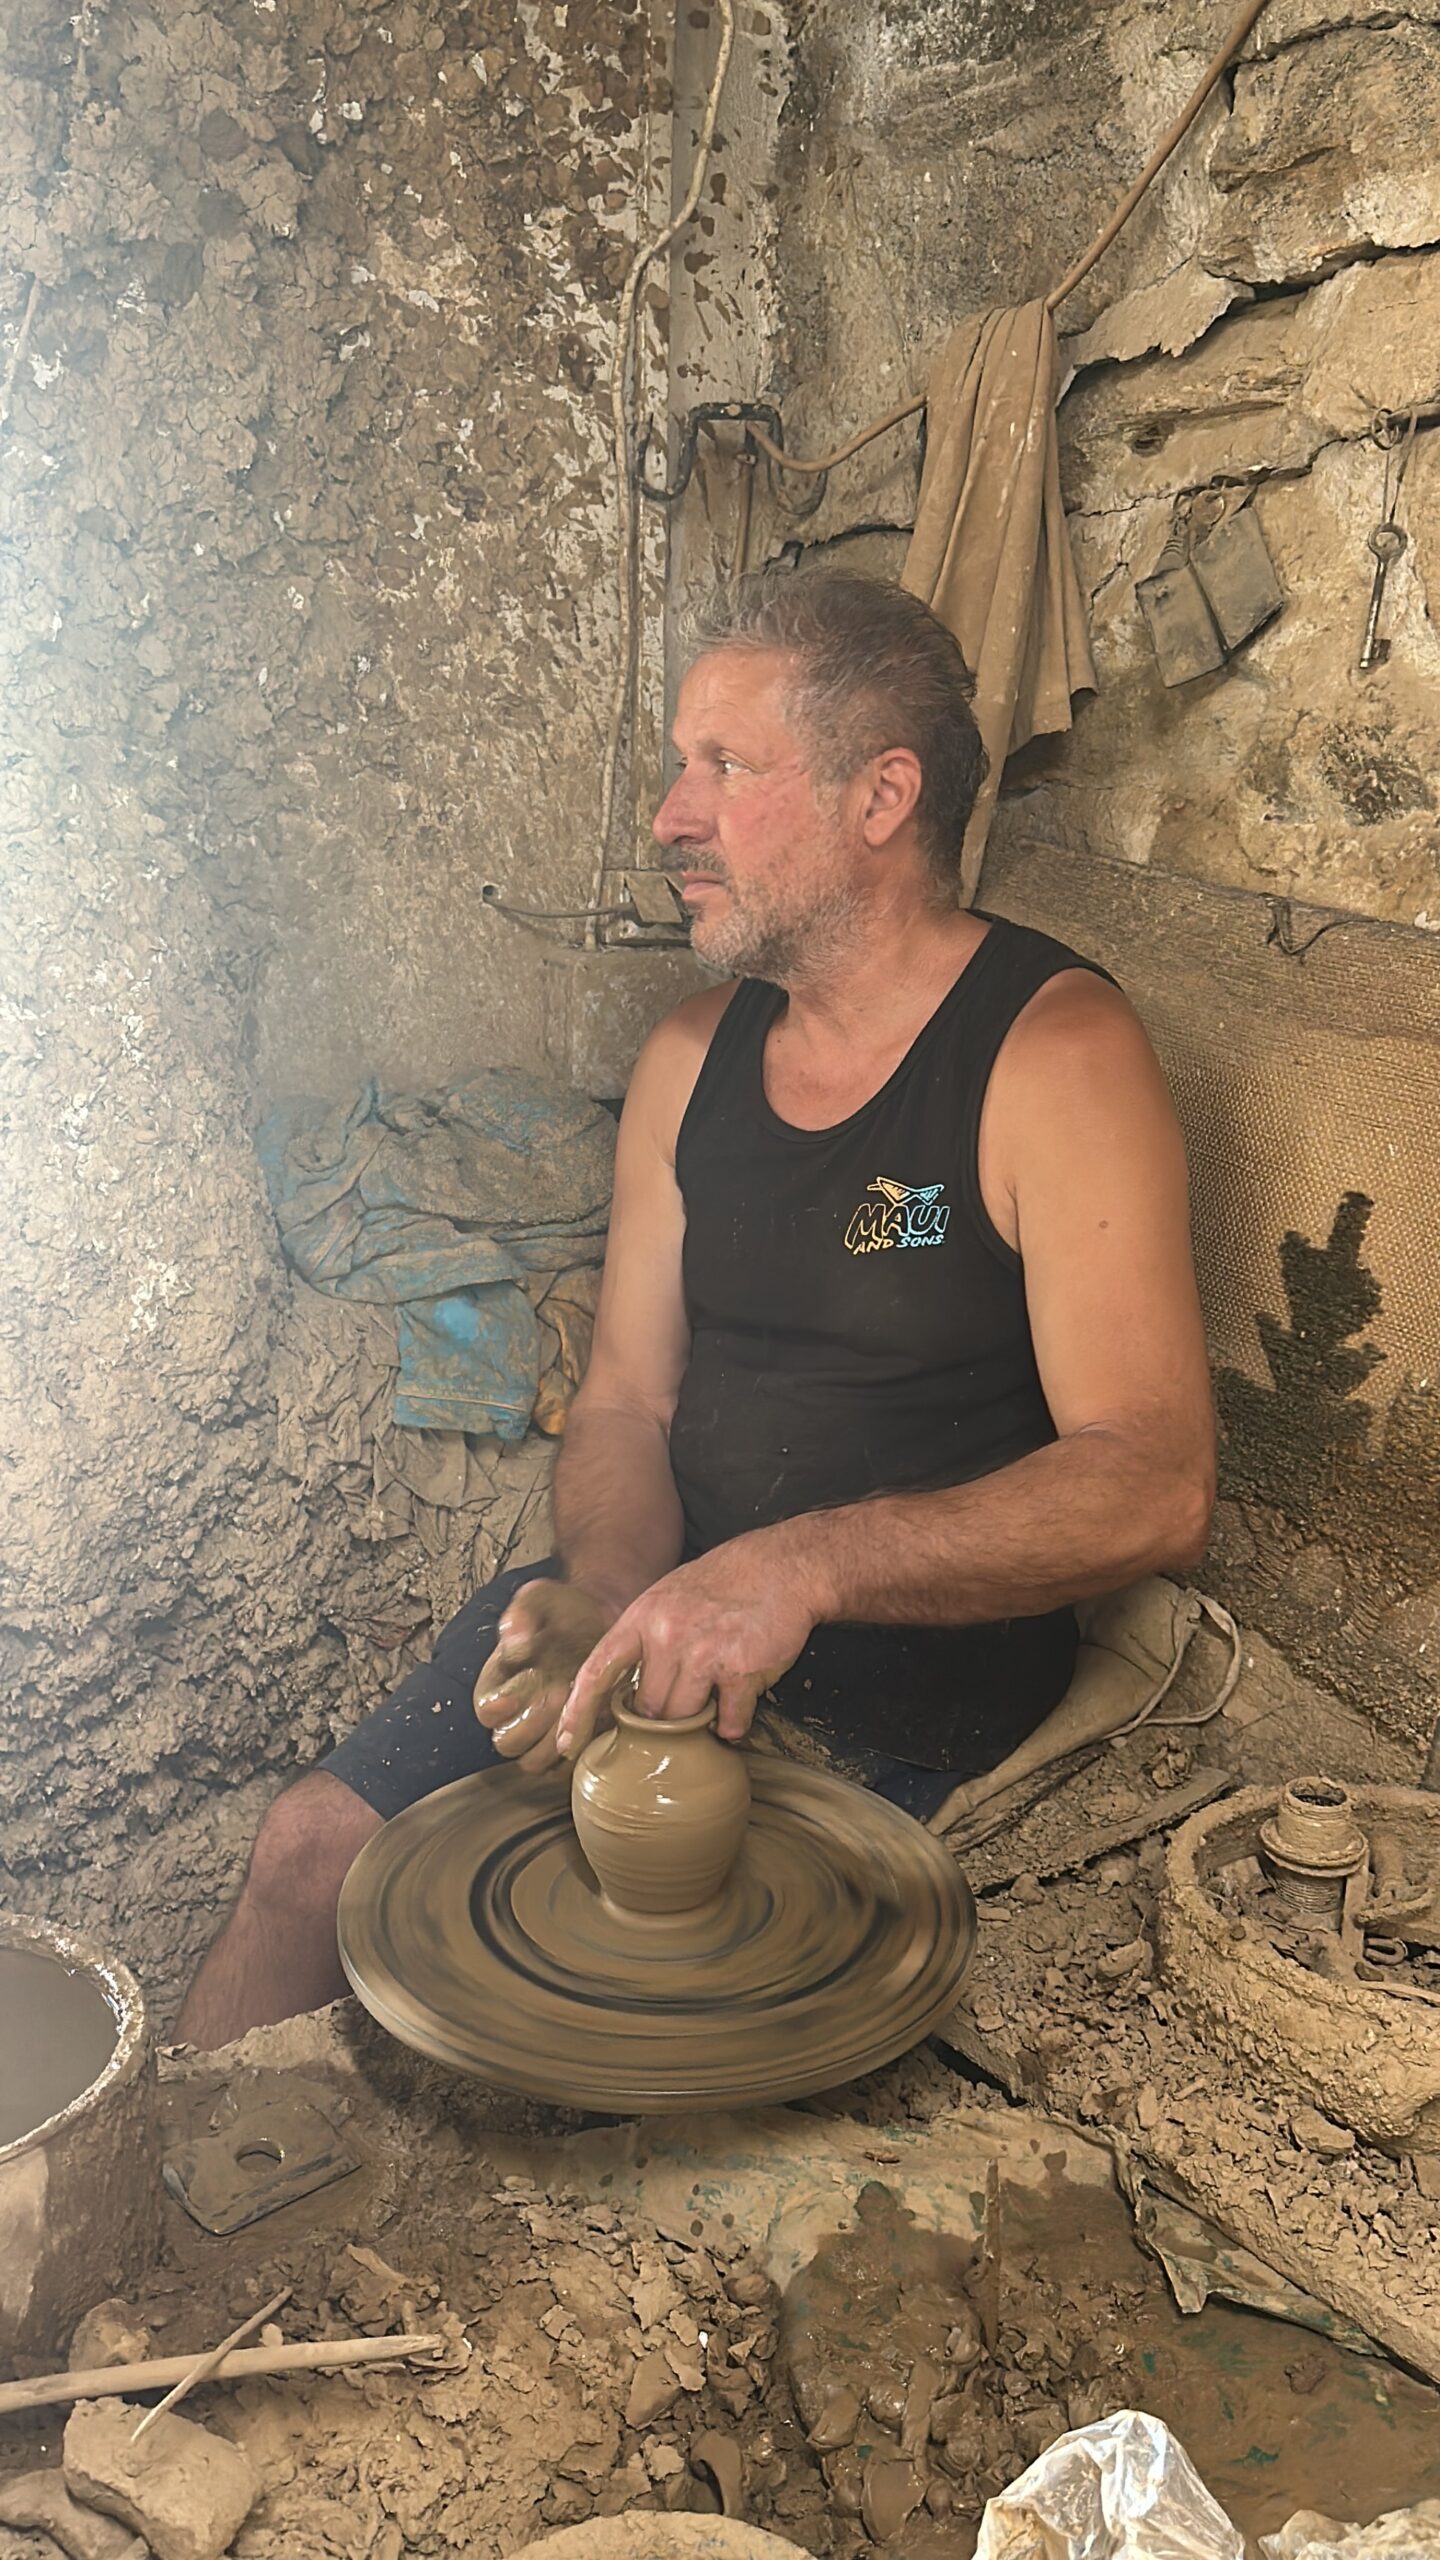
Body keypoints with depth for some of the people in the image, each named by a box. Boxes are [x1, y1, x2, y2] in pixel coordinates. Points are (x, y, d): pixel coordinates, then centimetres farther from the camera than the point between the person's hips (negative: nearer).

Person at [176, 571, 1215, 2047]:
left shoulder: (1054, 1054, -15)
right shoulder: (692, 1055, 5)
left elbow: (1155, 1484, -23)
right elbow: (627, 1399, 7)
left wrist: (802, 1566, -33)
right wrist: (607, 1602, -15)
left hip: (902, 1690, -5)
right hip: (670, 1605, 6)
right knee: (314, 1847, -5)